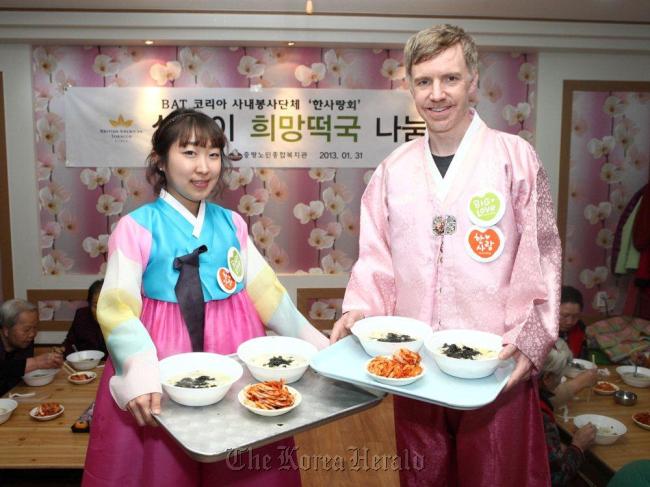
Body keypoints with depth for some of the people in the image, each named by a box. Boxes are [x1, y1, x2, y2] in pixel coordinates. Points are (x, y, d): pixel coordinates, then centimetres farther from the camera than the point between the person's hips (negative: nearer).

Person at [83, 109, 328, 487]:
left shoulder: (232, 223, 4)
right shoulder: (137, 228, -8)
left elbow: (265, 290, 7)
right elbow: (118, 309, -12)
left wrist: (314, 341, 5)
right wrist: (139, 375, -25)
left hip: (232, 355, 4)